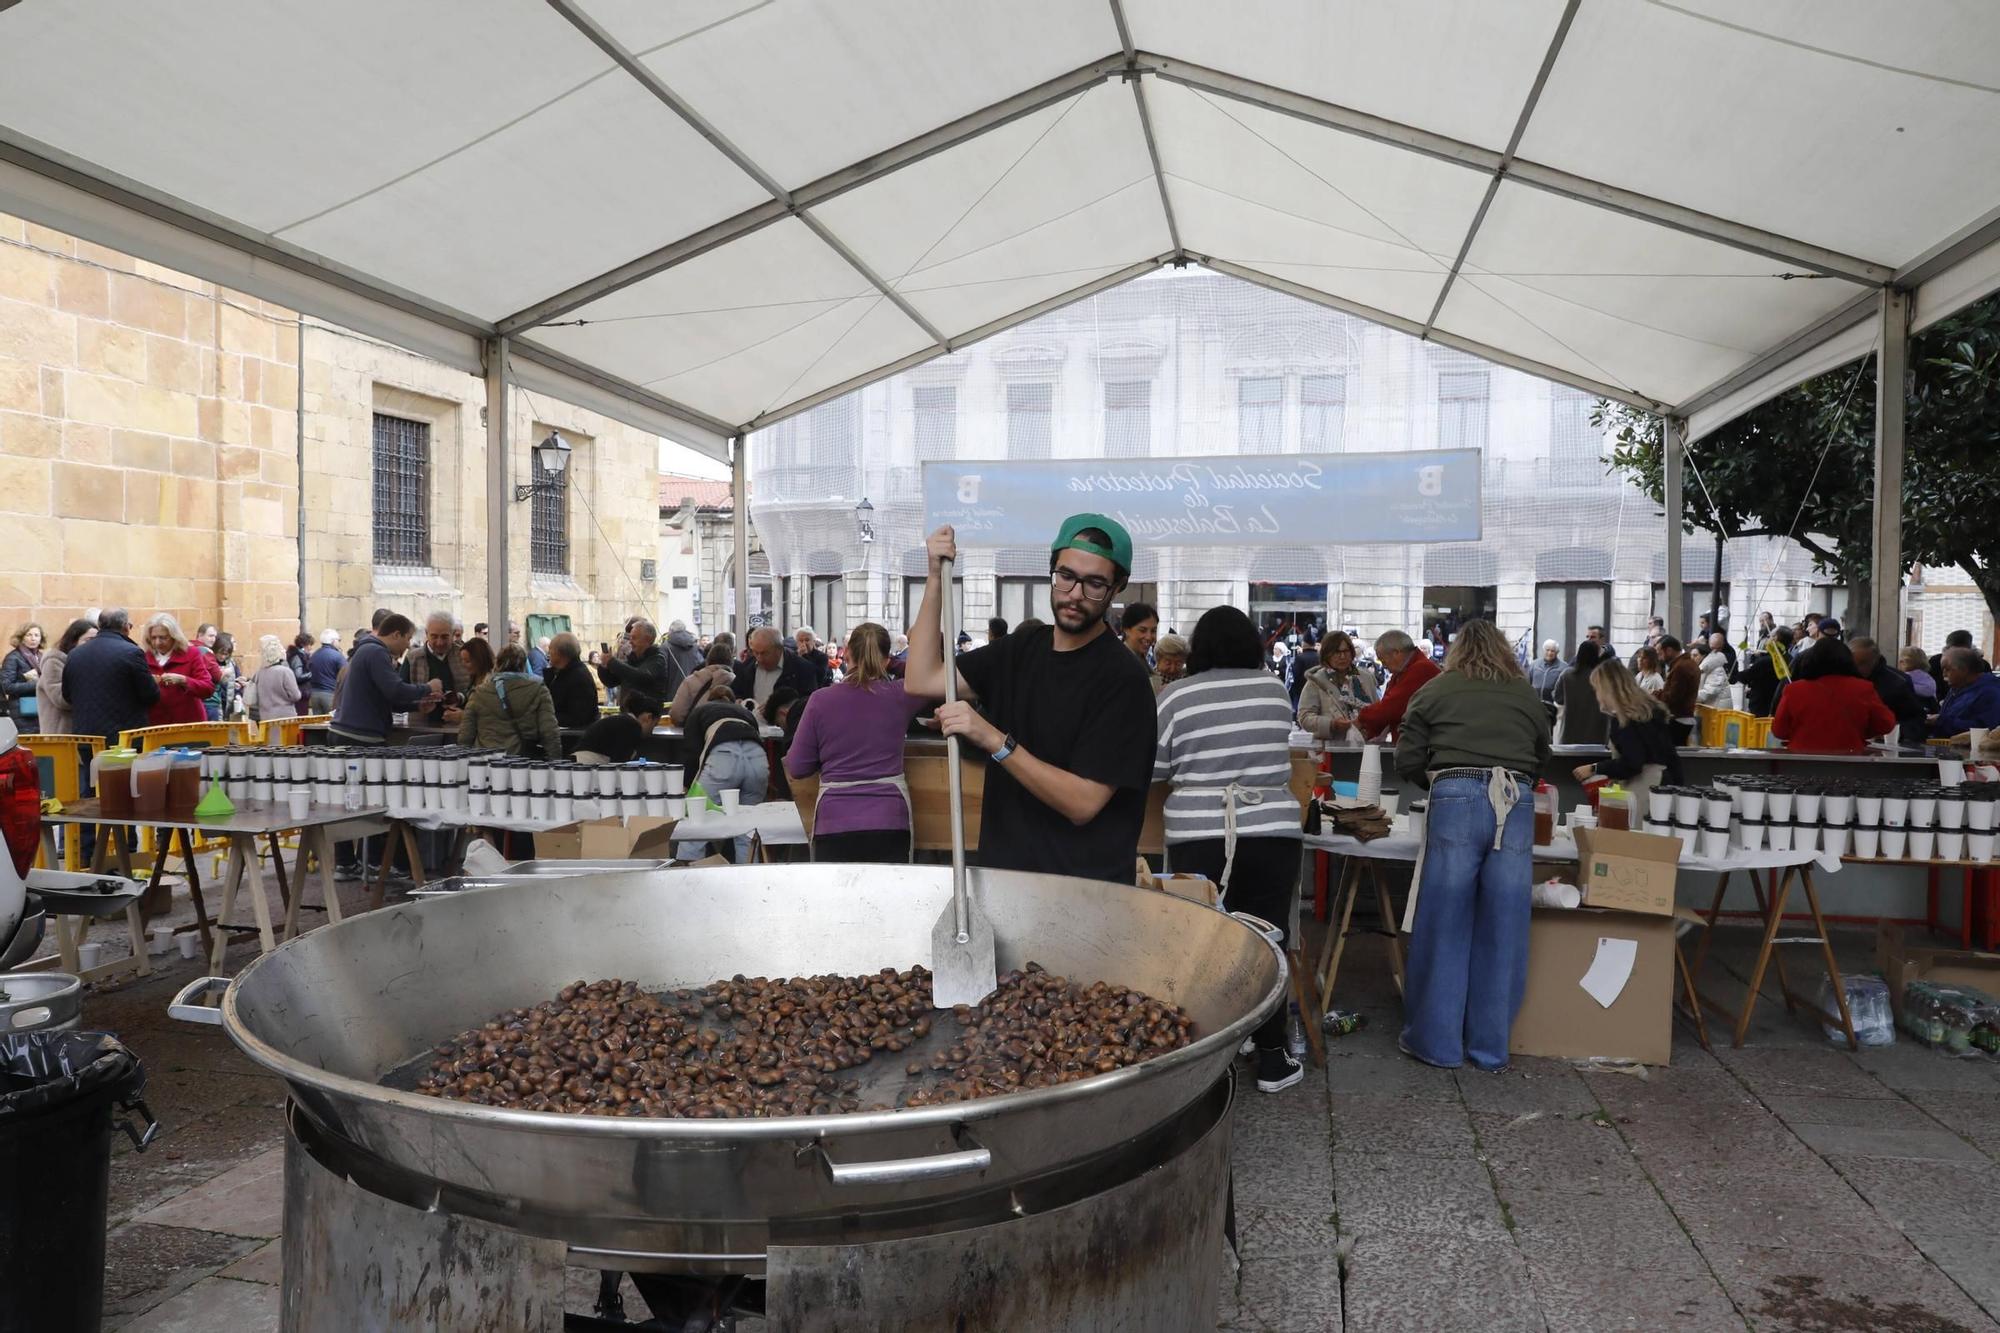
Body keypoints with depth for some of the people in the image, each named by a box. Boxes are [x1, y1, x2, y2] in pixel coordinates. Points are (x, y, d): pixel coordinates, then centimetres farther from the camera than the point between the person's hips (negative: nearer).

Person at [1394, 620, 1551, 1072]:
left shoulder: (1435, 691, 12)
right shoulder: (1527, 696, 19)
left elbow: (1407, 763, 10)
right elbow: (1541, 757, 29)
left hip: (1456, 800, -2)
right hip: (1517, 804, 2)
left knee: (1444, 928, 6)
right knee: (1501, 931, 8)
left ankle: (1436, 1041, 14)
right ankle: (1490, 1049, 18)